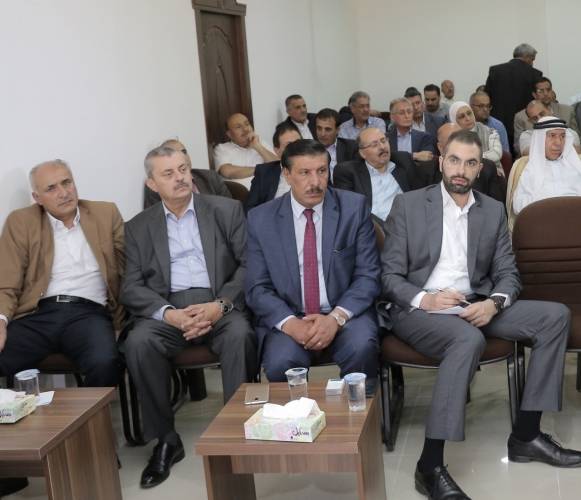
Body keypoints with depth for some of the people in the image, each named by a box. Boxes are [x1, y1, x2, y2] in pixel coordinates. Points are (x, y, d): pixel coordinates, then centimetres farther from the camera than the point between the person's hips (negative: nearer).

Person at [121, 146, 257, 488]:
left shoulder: (227, 210, 9)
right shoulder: (138, 227, 12)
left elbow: (249, 264, 1)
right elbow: (132, 287, 3)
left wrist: (220, 305, -15)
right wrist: (169, 313, -16)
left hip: (220, 305, -1)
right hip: (166, 309, 1)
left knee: (241, 335, -33)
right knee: (138, 343, -29)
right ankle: (166, 439, -14)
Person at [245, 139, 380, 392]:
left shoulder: (354, 207, 0)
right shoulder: (260, 219, 1)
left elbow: (368, 275, -1)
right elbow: (257, 288, 1)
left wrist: (336, 317, -17)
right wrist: (290, 323, -17)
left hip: (345, 313, 0)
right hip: (288, 317, 0)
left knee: (361, 348, -30)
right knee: (280, 363, -29)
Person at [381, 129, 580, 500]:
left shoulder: (494, 211, 10)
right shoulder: (408, 205, -1)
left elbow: (508, 273, 8)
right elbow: (390, 276, -4)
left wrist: (494, 303, -16)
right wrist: (424, 299, -23)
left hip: (475, 306, 5)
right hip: (419, 309, -5)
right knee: (469, 340, -37)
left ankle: (525, 435, -8)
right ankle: (431, 465, -33)